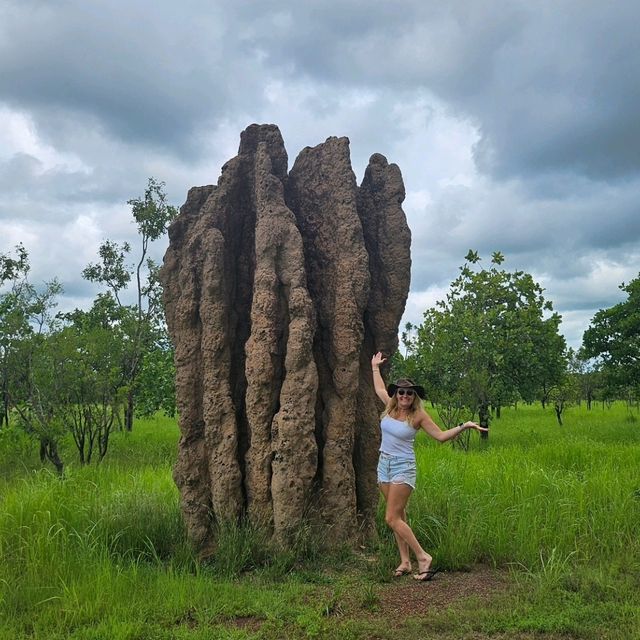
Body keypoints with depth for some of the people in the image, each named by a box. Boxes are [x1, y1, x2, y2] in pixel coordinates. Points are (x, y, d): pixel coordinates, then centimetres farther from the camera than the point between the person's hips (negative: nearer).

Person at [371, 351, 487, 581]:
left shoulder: (418, 415, -10)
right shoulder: (390, 406, 3)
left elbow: (441, 436, -6)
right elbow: (379, 389, 22)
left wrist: (463, 426, -16)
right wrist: (375, 367, 32)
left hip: (403, 467, -6)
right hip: (384, 464, 6)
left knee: (392, 518, -12)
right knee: (398, 516, 9)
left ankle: (422, 557, -4)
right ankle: (405, 562, 16)